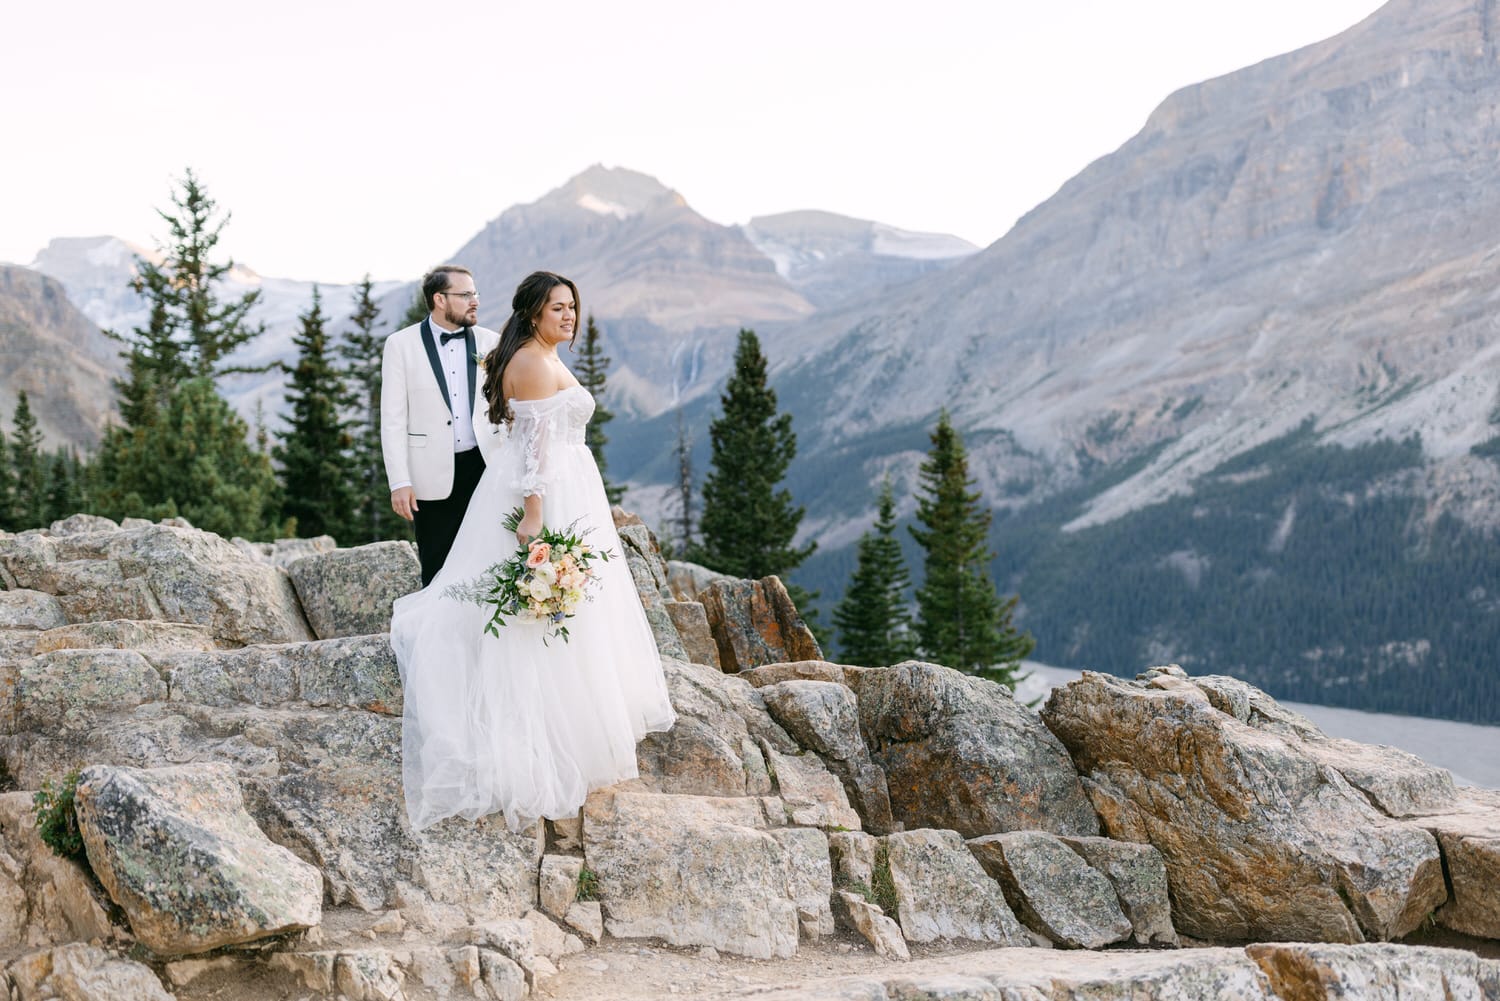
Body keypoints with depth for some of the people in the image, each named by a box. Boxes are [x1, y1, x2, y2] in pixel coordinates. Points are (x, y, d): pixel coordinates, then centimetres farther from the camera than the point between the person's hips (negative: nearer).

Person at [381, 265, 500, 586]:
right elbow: (393, 419, -3)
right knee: (438, 571, 5)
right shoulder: (401, 344, -2)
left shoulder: (490, 342, 5)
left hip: (484, 468, 2)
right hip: (433, 475, -2)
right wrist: (399, 482, -9)